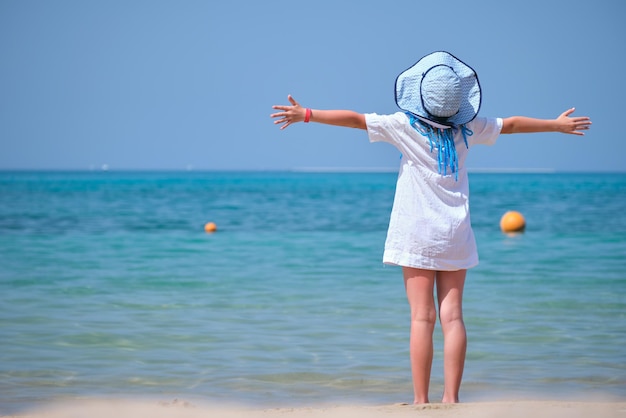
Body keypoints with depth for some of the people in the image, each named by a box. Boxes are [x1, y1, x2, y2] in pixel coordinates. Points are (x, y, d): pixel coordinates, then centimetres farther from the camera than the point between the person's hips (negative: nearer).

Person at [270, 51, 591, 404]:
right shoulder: (468, 128, 3)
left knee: (423, 316, -3)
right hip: (456, 233, 2)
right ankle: (451, 398, 1)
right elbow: (512, 125, 18)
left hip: (417, 232, -2)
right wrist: (558, 125, 33)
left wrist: (306, 115, -4)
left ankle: (421, 401, -3)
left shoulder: (405, 126, -7)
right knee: (452, 315, 3)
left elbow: (356, 119, -9)